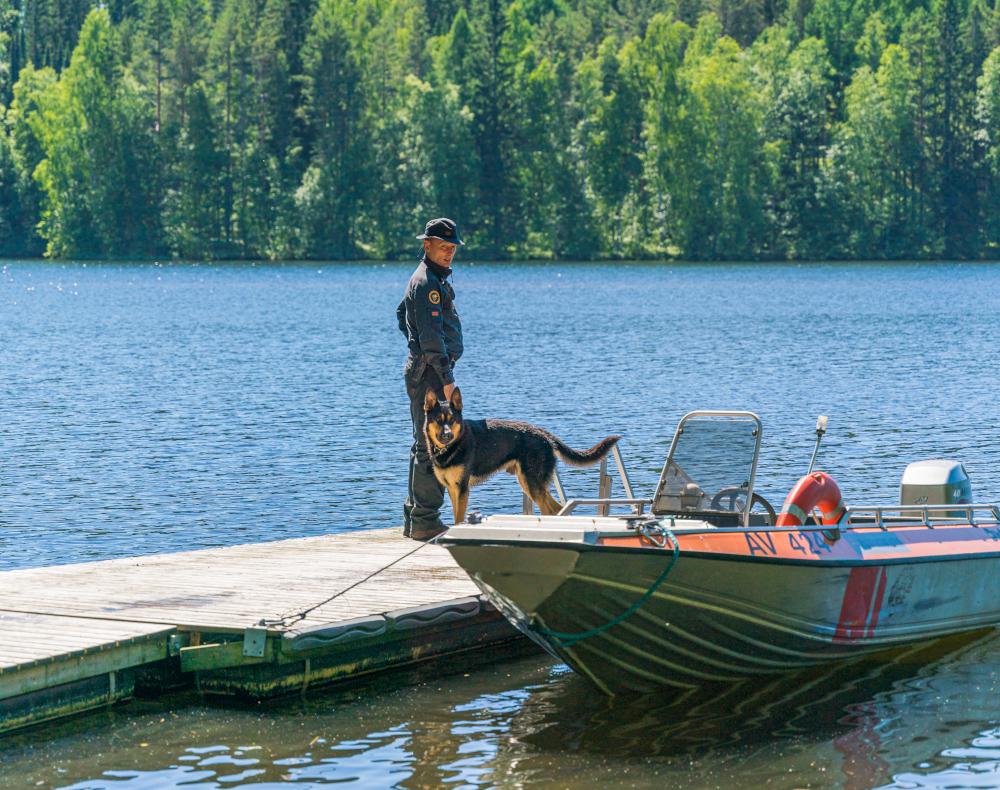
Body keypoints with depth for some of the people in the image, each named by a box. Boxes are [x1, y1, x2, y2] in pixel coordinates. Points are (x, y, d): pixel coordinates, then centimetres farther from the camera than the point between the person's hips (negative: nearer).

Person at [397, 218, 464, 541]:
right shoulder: (428, 283, -16)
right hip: (431, 372, -11)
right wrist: (446, 378, -23)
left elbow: (402, 314, 32)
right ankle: (426, 521, -9)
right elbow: (431, 335, -22)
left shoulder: (426, 278, 17)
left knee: (423, 445, 15)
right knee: (431, 446, -10)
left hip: (421, 371, 11)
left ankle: (414, 518, 22)